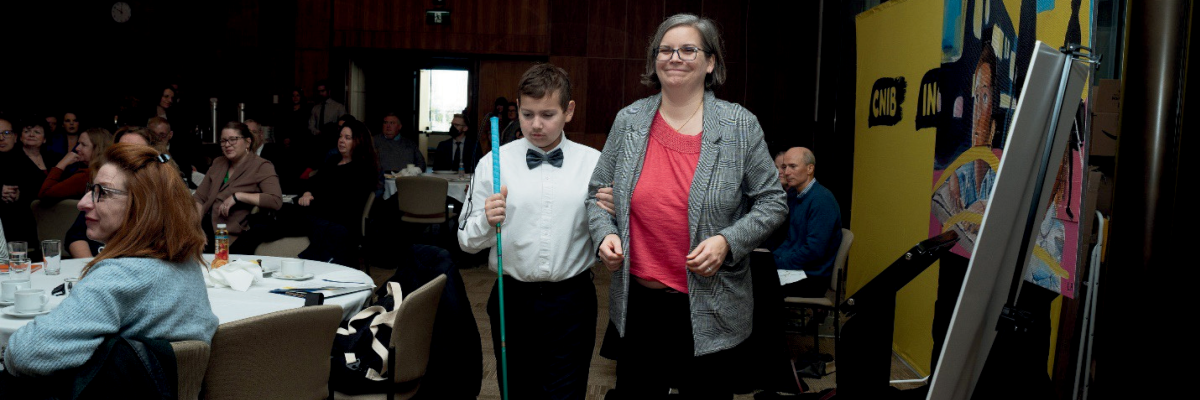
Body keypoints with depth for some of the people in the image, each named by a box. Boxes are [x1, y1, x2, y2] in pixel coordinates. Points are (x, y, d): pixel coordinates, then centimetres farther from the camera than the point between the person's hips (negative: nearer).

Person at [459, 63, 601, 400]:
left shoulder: (594, 164, -1)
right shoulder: (494, 163, 0)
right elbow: (468, 243, 3)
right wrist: (487, 220, -17)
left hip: (572, 301, -1)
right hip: (512, 300, 1)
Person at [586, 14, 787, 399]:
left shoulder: (741, 125, -5)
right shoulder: (628, 121, 2)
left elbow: (772, 202, -1)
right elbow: (598, 192, 11)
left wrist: (729, 241, -16)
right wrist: (605, 233, -7)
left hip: (710, 310, -2)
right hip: (637, 300, 3)